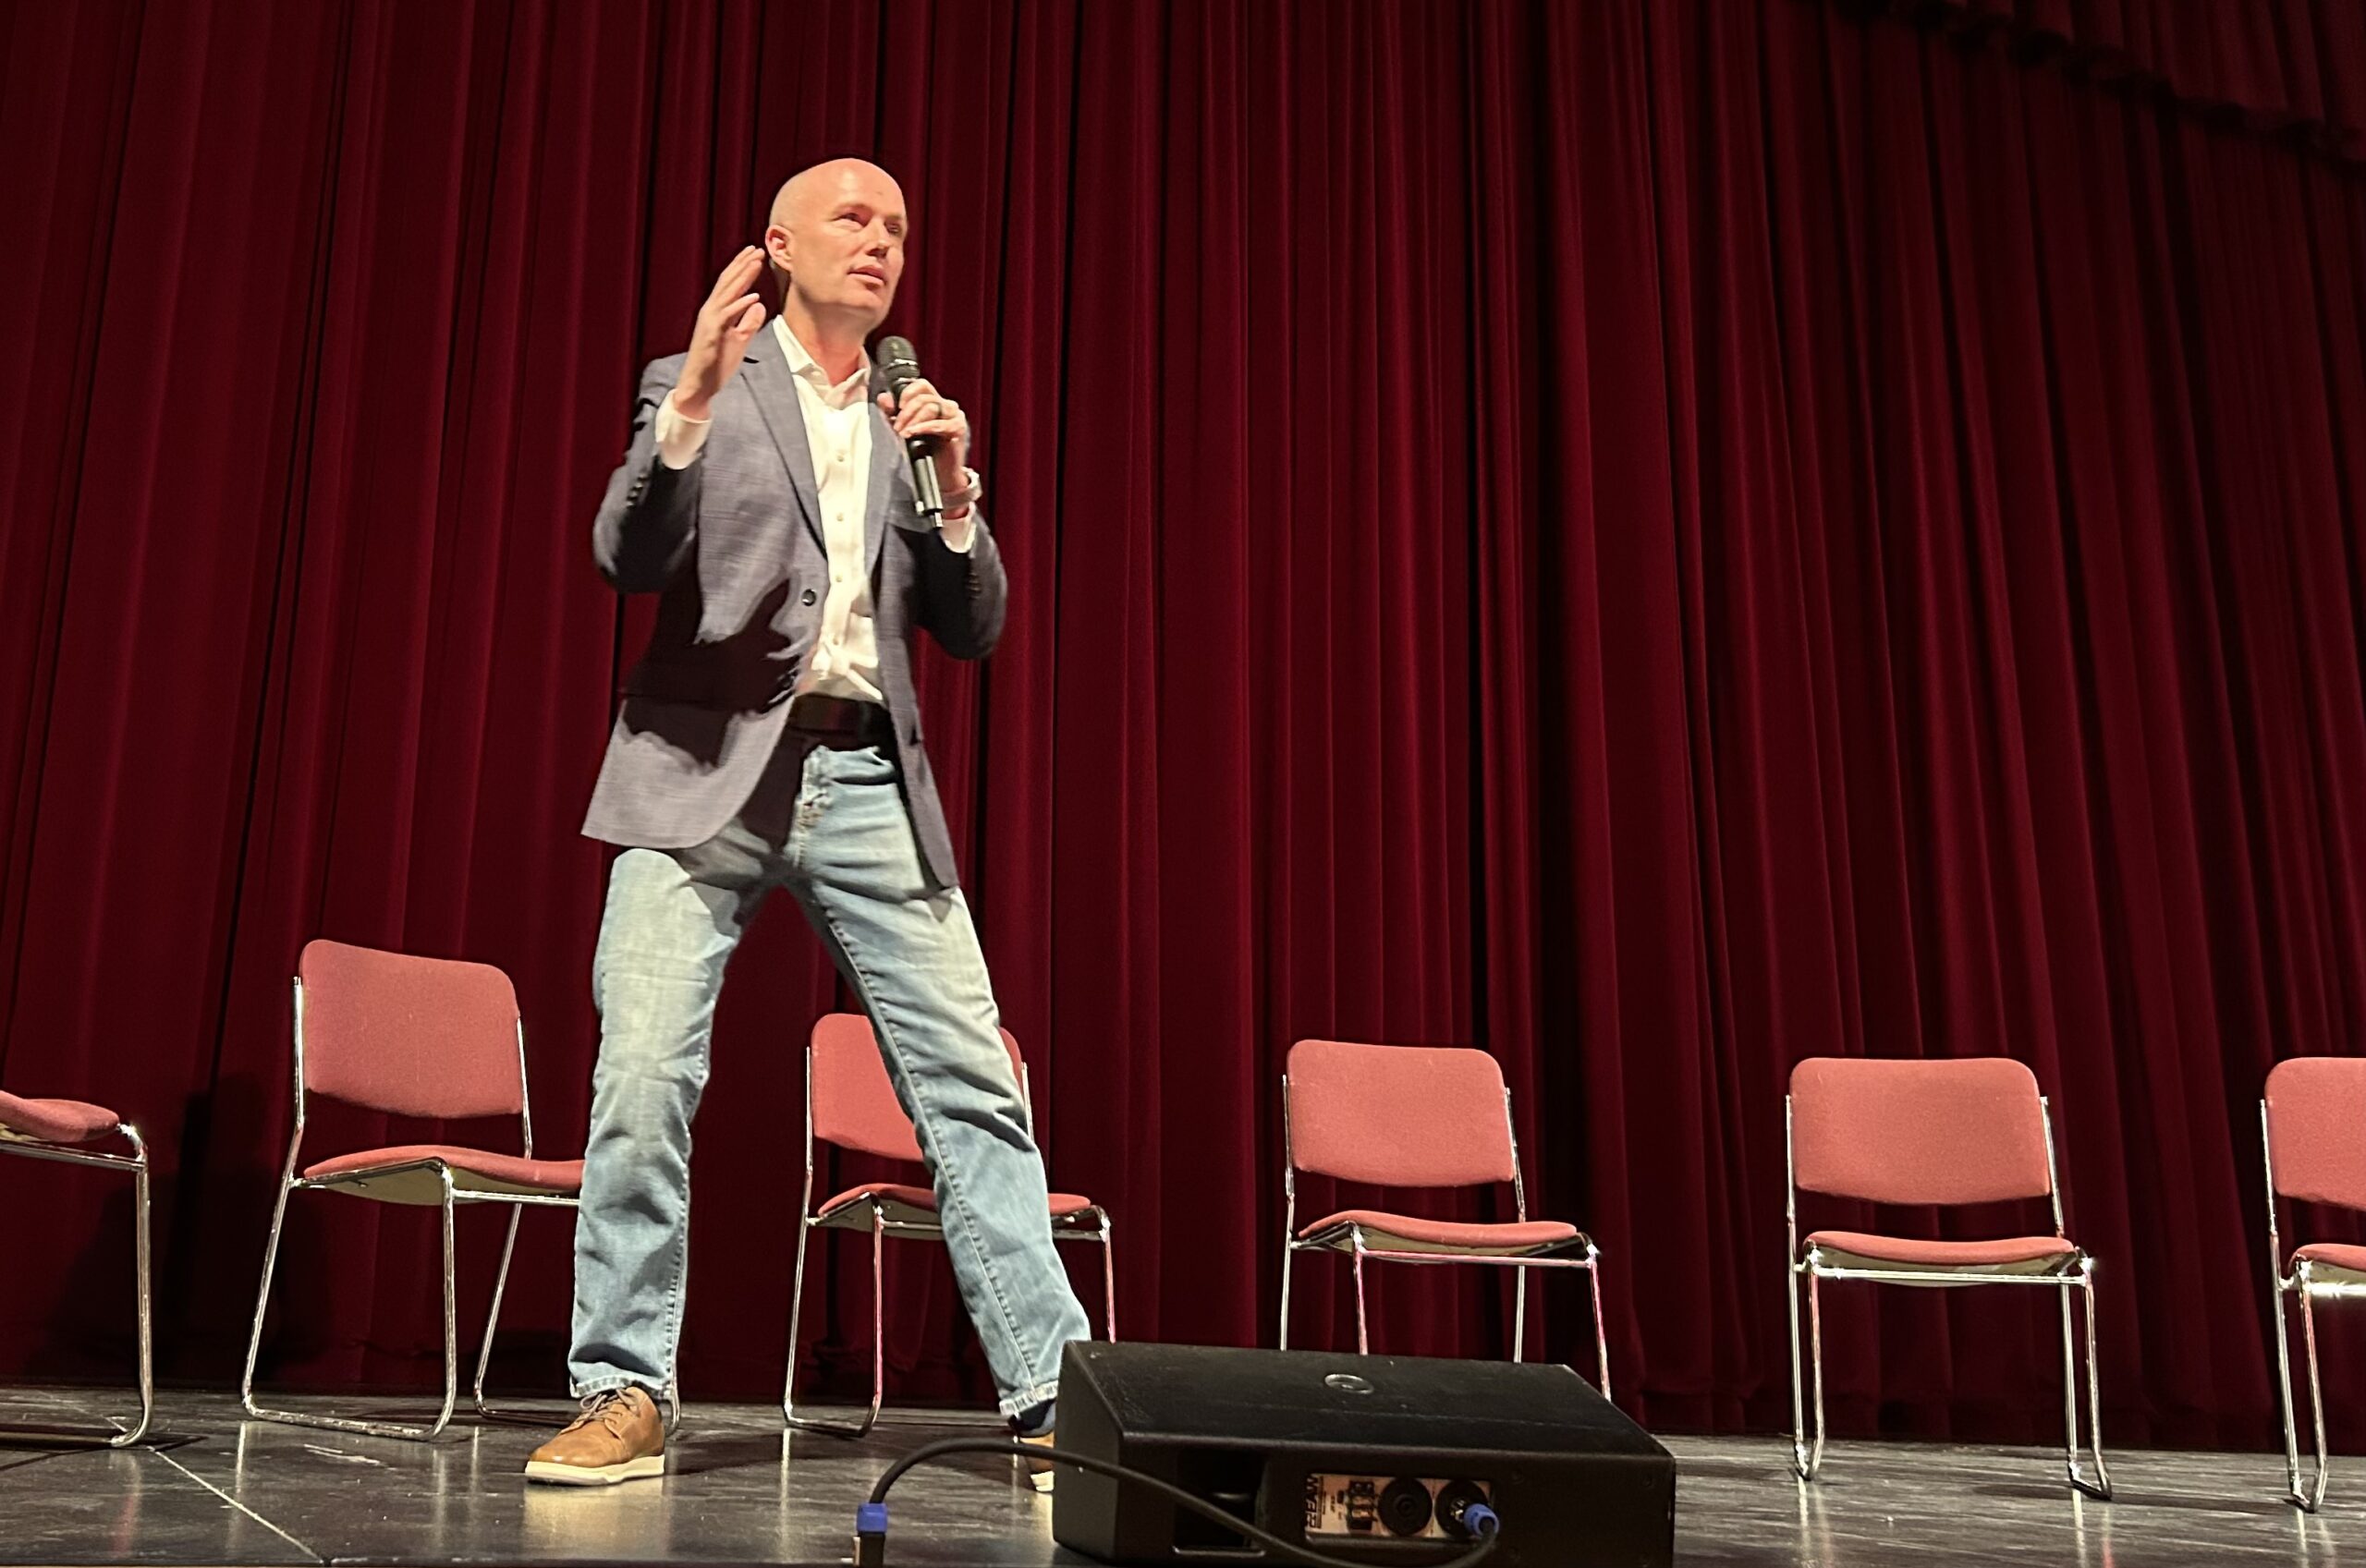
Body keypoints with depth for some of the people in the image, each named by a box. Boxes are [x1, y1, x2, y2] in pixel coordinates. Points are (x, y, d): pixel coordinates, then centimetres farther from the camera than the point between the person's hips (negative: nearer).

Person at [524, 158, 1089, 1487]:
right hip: (709, 771, -2)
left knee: (975, 1080, -3)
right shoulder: (695, 383, 10)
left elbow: (974, 633, 14)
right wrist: (693, 401, -17)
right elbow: (630, 562, -5)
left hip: (867, 781, 3)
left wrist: (953, 487, -1)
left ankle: (1054, 1393, 3)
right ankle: (625, 1394, 4)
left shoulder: (912, 418, 19)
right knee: (643, 1076, -11)